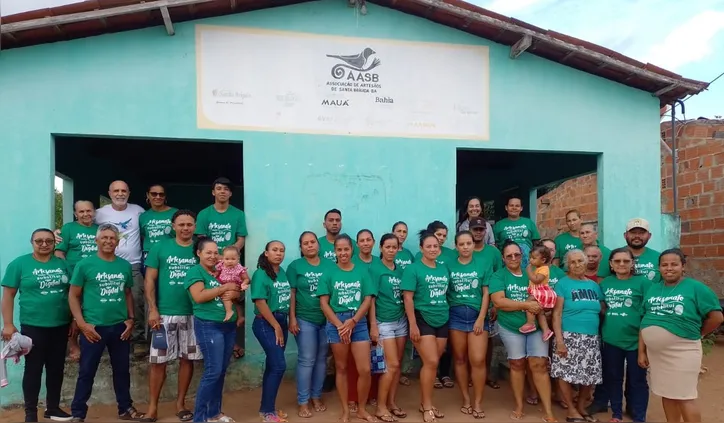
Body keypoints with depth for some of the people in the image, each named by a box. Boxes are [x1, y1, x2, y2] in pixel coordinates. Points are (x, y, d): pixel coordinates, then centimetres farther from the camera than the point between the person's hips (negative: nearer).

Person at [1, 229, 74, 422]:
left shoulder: (62, 264, 7)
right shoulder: (19, 264, -3)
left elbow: (72, 293, 11)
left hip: (61, 326, 4)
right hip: (33, 327, -3)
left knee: (56, 369, 11)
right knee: (33, 369, 4)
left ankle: (53, 407, 25)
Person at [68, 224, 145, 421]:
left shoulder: (125, 265, 6)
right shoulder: (85, 264, -5)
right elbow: (73, 296, -3)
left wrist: (131, 319, 4)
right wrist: (82, 324, -11)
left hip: (120, 327, 4)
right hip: (94, 327, -3)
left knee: (122, 370, 13)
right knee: (87, 372, 5)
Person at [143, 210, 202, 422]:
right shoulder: (159, 247, 0)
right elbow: (150, 280, 0)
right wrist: (153, 309, -7)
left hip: (193, 314, 2)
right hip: (165, 313, -1)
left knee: (187, 359, 9)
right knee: (158, 361, 3)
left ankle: (180, 403, 23)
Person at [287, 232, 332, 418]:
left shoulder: (330, 265, 5)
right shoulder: (295, 266, -1)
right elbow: (291, 294, -3)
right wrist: (292, 318, -8)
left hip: (327, 319, 3)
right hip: (305, 320, -3)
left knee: (321, 359, 11)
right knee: (306, 360, -1)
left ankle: (316, 396, 25)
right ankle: (303, 402, 11)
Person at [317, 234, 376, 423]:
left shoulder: (362, 271, 3)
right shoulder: (329, 274, 1)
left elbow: (368, 300, 0)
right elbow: (324, 303, -2)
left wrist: (352, 321, -11)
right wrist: (340, 325, -11)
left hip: (359, 323, 1)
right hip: (336, 324, 0)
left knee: (365, 370, -2)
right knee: (341, 368, 9)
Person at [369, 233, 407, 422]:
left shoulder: (400, 269, 9)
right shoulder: (374, 269, -8)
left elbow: (405, 295, 13)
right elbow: (371, 299, -10)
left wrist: (409, 319, 6)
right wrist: (373, 326, -14)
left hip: (401, 320, 6)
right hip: (384, 322, -6)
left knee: (397, 365, 9)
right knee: (392, 365, -8)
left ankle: (392, 403, 21)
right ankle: (380, 407, 5)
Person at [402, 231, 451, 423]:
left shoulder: (444, 269, 10)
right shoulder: (413, 269, -7)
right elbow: (408, 298, -11)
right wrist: (413, 325, -15)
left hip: (442, 321, 5)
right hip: (423, 320, -5)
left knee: (431, 363, 9)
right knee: (431, 362, -9)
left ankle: (424, 403, 22)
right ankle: (427, 407, 5)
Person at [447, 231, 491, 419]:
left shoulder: (483, 266, 3)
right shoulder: (449, 266, 4)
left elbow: (486, 294, 1)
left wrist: (481, 318, -6)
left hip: (477, 315, -1)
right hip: (456, 315, 1)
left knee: (478, 360, -6)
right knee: (460, 359, 7)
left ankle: (478, 402, 9)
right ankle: (466, 399, 20)